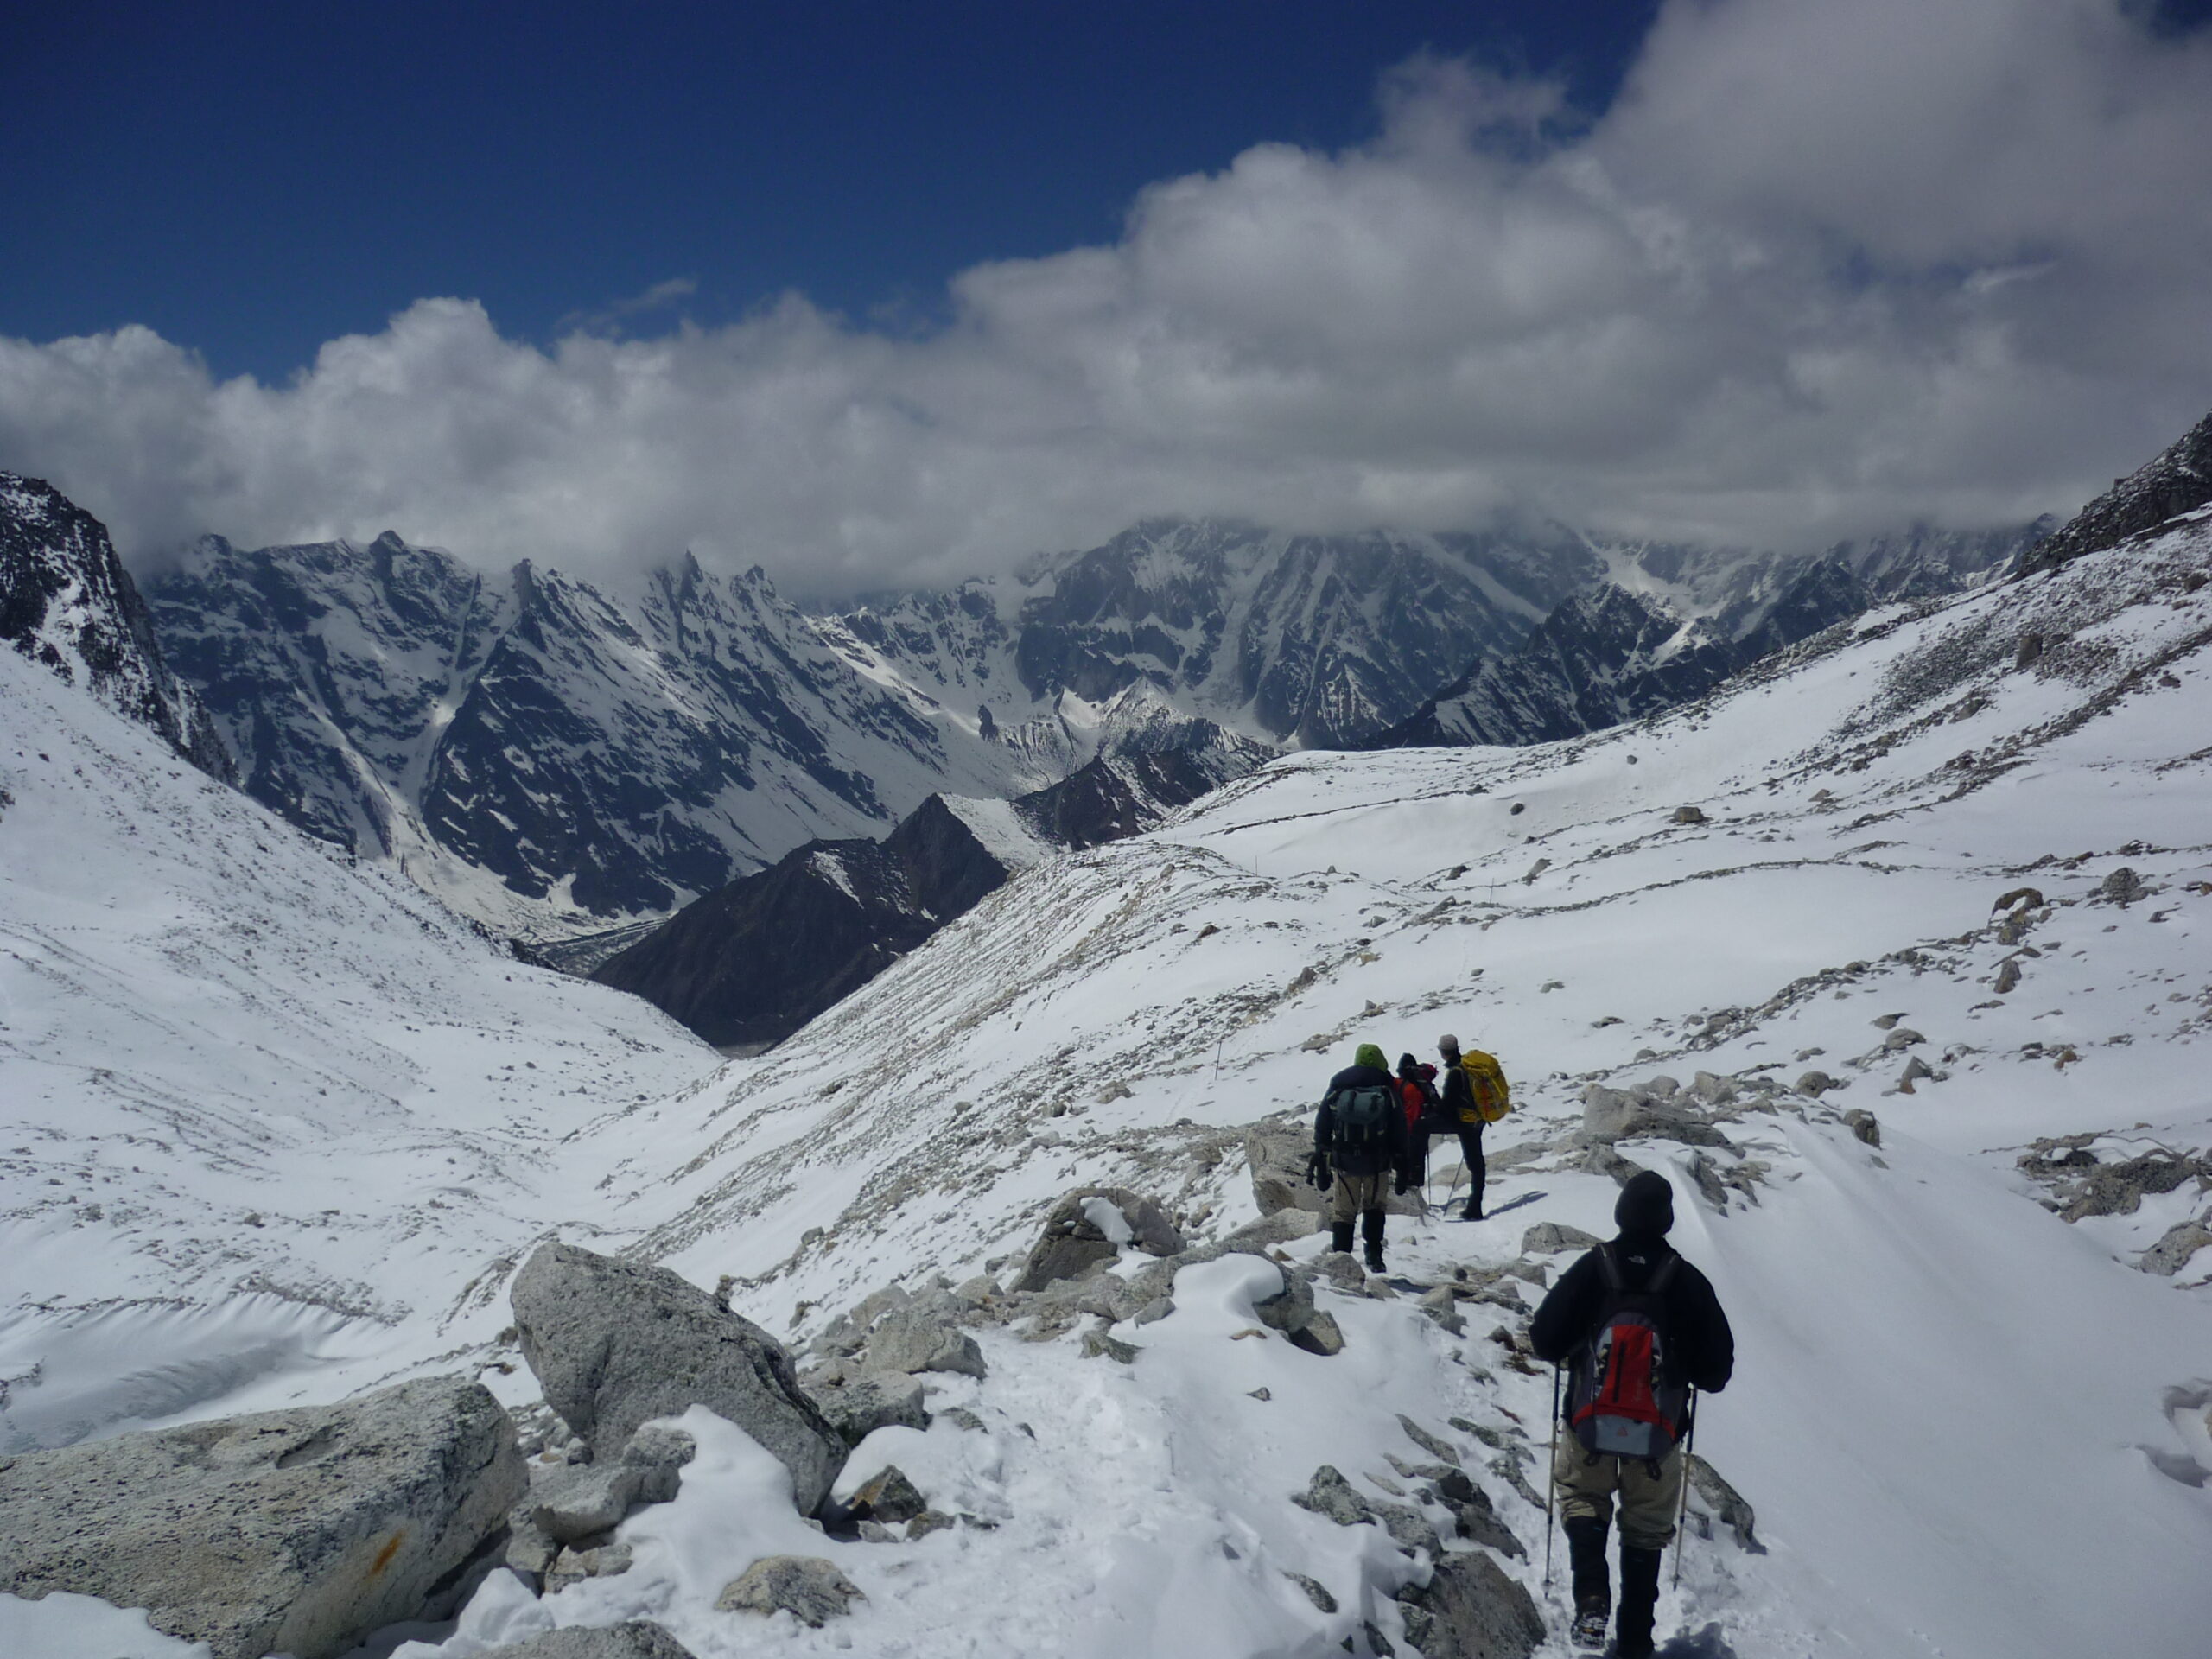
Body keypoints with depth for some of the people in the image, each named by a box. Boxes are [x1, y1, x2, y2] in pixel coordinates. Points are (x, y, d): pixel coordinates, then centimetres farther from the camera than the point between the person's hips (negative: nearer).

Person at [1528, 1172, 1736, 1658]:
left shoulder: (1590, 1269, -10)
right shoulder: (1687, 1281, -8)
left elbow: (1544, 1341, -8)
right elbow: (1717, 1369, -4)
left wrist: (1577, 1347, 13)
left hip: (1589, 1423, -1)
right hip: (1658, 1434, 1)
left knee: (1582, 1500, 19)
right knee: (1646, 1528, 16)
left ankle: (1592, 1601, -5)